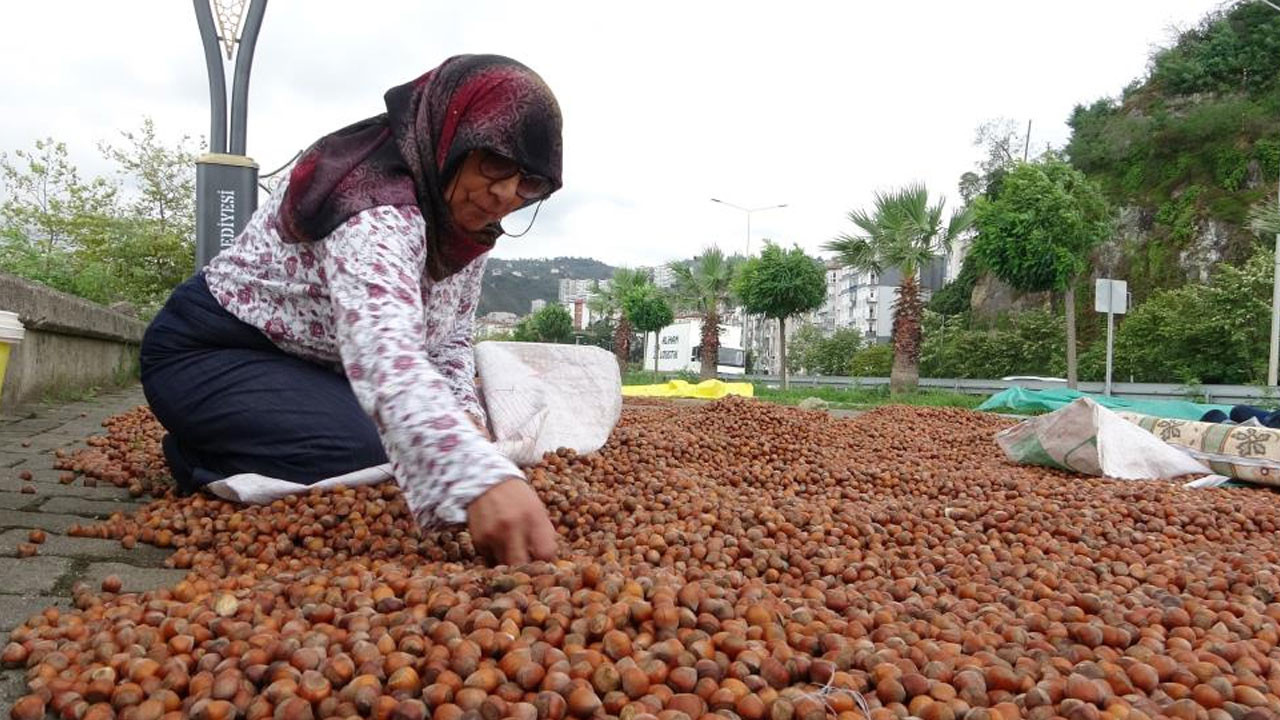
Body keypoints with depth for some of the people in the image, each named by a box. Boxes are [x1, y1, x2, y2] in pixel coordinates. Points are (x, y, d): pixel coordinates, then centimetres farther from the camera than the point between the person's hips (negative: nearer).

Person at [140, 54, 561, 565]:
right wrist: (479, 476, -67)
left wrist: (465, 415, -16)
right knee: (371, 457, -27)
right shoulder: (375, 207, -33)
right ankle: (203, 458, -2)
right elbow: (382, 346, -52)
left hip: (317, 366, 9)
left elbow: (449, 336, 5)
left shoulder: (465, 223, -4)